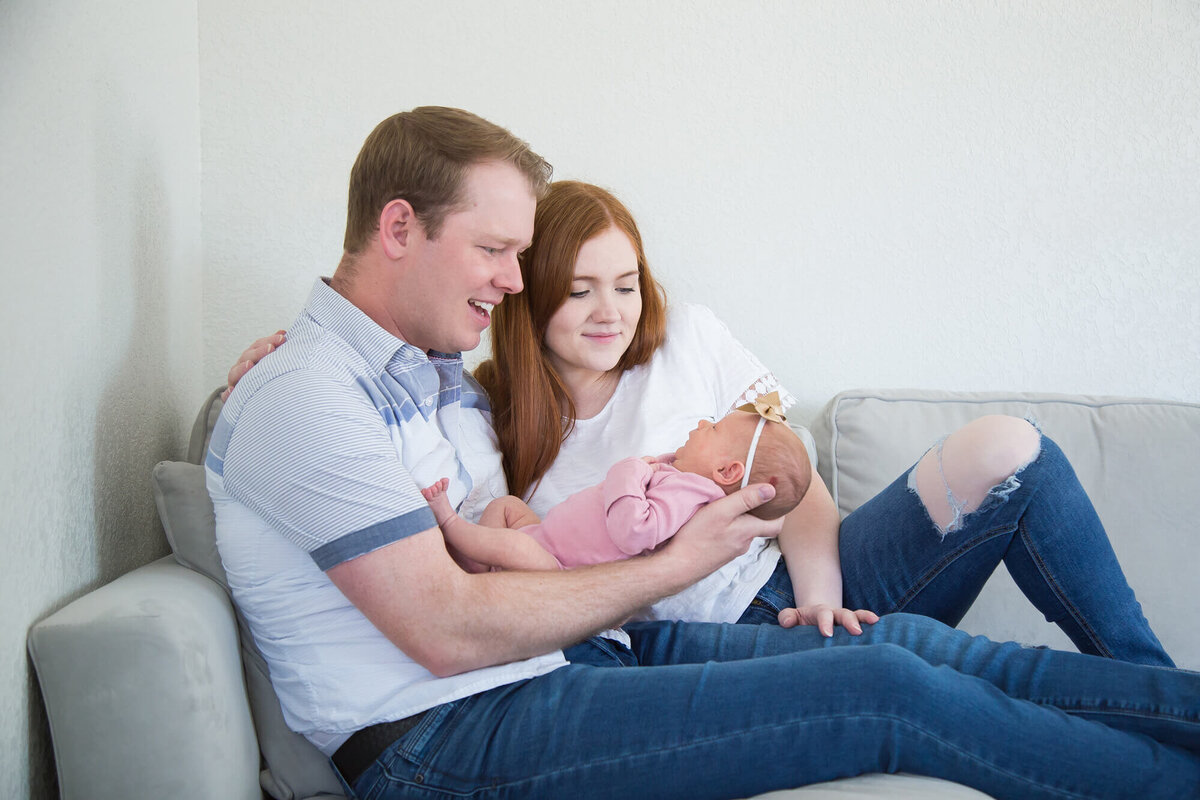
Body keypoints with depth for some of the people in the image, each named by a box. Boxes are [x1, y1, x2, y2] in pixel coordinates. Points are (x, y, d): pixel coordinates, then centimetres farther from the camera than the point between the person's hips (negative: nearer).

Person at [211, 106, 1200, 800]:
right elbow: (449, 631, -19)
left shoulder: (436, 373, 18)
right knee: (884, 690, -18)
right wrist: (675, 564, -11)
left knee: (901, 640, -6)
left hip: (565, 651, 9)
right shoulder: (305, 399, -13)